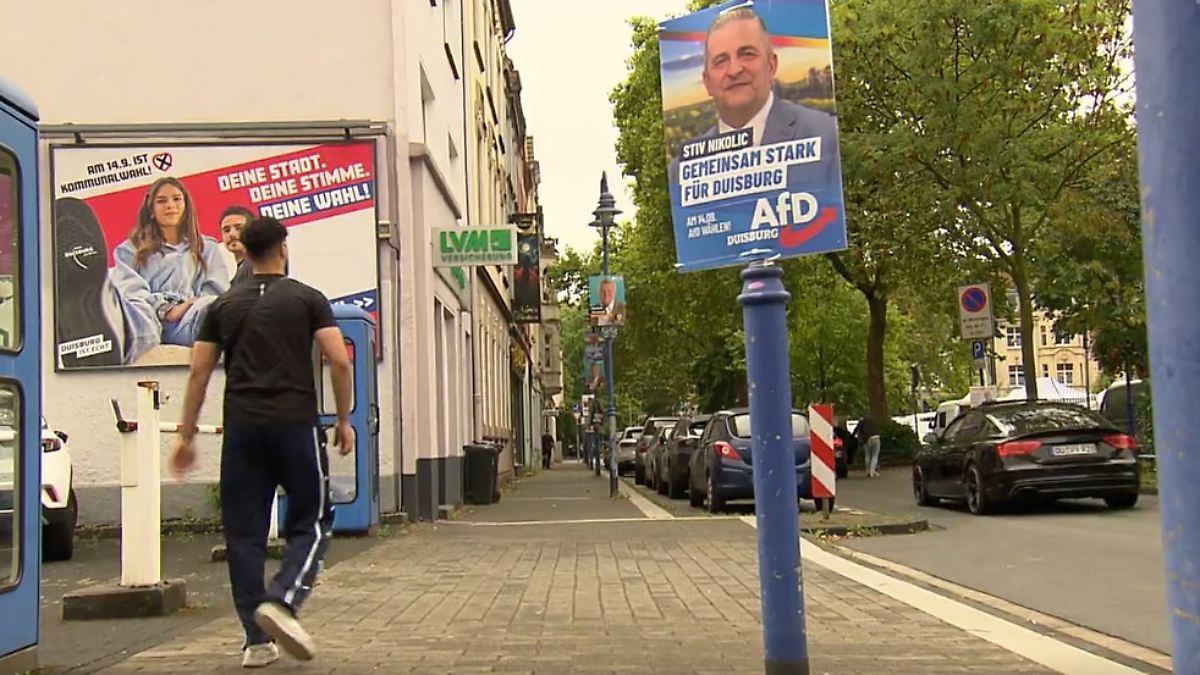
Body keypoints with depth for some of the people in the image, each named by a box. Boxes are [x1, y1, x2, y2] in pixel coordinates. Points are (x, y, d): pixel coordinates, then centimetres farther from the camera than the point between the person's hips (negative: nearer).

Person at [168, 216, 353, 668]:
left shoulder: (224, 307, 12)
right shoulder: (308, 299, 3)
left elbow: (199, 373, 9)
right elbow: (339, 362, -5)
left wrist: (186, 435, 14)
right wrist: (343, 419, 6)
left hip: (241, 428, 3)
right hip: (294, 425, -3)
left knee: (244, 533, 8)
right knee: (310, 523, 8)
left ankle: (257, 641, 9)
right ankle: (281, 601, -17)